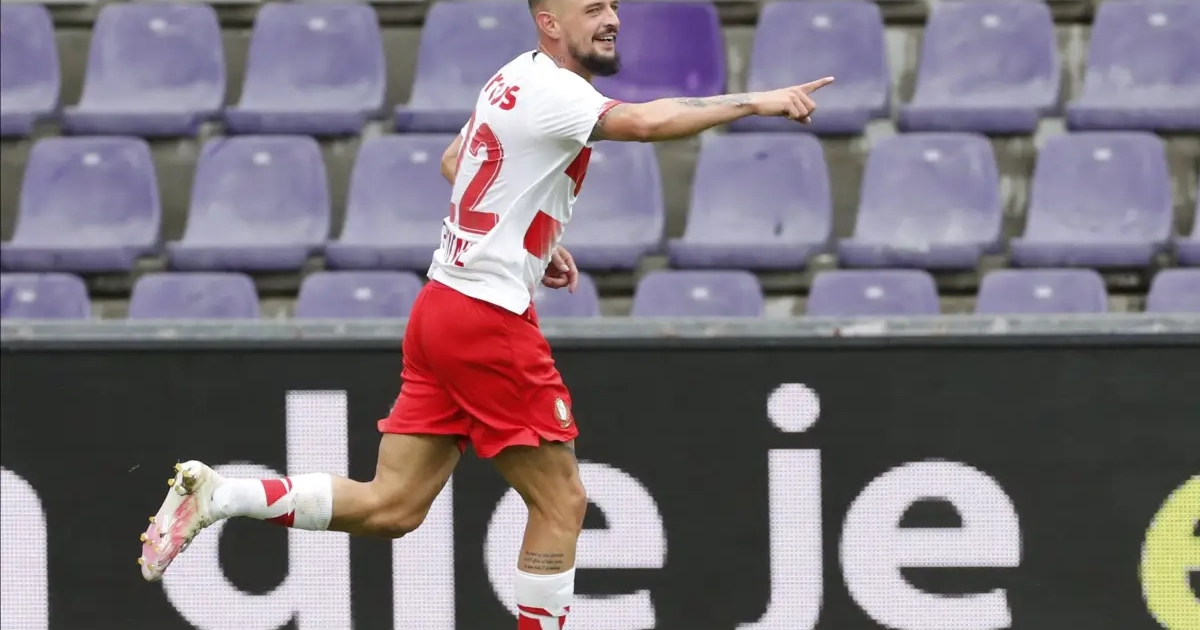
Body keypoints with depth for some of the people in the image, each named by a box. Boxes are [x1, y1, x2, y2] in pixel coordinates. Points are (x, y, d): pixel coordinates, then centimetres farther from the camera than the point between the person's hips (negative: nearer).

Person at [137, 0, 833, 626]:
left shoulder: (517, 79, 14)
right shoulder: (552, 91, -16)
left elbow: (454, 164, 28)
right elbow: (642, 122, -34)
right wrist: (752, 102, -31)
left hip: (443, 311, 9)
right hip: (489, 322, -9)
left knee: (391, 507, 8)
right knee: (562, 501, 0)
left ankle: (212, 494, 2)